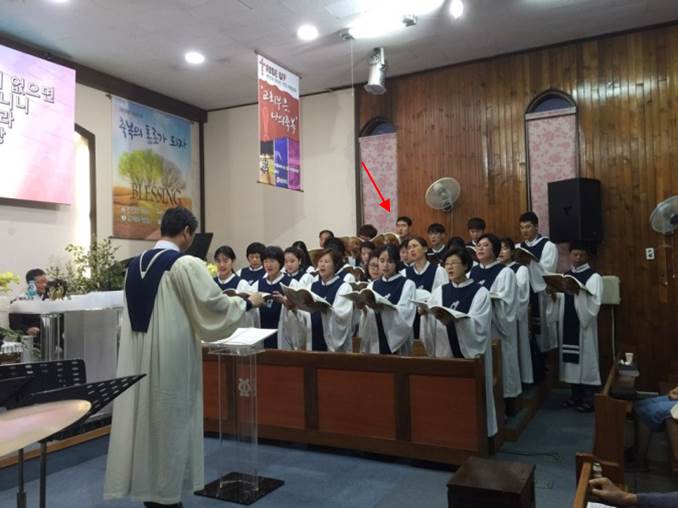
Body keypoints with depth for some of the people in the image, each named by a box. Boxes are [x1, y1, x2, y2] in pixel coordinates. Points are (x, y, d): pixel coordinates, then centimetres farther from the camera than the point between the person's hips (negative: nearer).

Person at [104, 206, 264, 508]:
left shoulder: (135, 265, 8)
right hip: (171, 357, -7)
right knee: (169, 421, 6)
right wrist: (247, 303, 3)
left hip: (136, 356, 7)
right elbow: (214, 305, -13)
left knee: (143, 417, 15)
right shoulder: (186, 264, -15)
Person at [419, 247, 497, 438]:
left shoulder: (480, 292, -2)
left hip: (470, 351, -3)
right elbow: (431, 325, 3)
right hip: (444, 350, 3)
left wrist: (457, 318, -29)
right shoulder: (439, 292, 9)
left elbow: (479, 326, -13)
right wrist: (425, 314, -19)